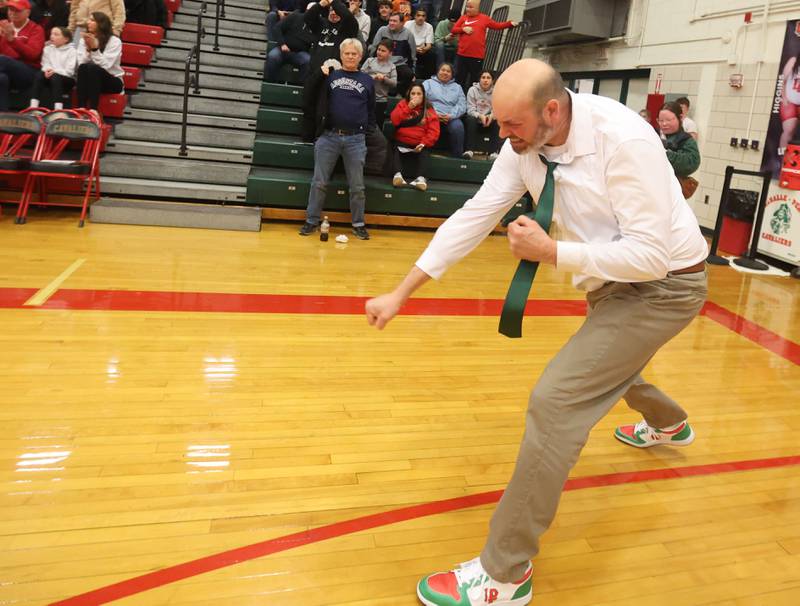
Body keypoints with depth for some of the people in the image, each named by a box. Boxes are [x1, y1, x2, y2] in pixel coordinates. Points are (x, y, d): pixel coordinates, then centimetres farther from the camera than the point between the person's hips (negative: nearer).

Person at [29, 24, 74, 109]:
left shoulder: (71, 51, -1)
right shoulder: (48, 49, 16)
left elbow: (69, 71, -11)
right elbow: (45, 65, 8)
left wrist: (55, 71, -25)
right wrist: (47, 70, -17)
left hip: (67, 78, -4)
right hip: (50, 74, 4)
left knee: (55, 77, -35)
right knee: (39, 75, -26)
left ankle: (58, 109, -45)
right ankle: (33, 106, -34)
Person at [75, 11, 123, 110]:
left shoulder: (114, 41, -7)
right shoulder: (84, 40, 5)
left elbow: (105, 66, -18)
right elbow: (81, 63, -6)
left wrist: (95, 49, -25)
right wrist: (88, 49, -17)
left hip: (112, 81, -3)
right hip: (90, 80, 3)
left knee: (93, 68, -32)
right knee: (83, 67, -29)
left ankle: (93, 109, -36)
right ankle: (81, 108, -34)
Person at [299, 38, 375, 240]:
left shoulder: (367, 81, 12)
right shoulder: (331, 75, 10)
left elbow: (371, 111, 15)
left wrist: (369, 133, 6)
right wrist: (320, 77, -2)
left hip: (356, 139, 0)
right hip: (329, 136, 0)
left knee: (357, 186, 5)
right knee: (319, 183, 1)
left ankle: (358, 224, 15)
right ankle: (312, 221, 11)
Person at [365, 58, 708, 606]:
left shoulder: (623, 140, -31)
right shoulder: (527, 143, -10)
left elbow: (650, 255, -30)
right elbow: (475, 216, -10)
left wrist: (549, 251, -29)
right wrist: (401, 293, -12)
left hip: (661, 285, -8)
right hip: (612, 282, 9)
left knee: (556, 401, -20)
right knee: (609, 362, 34)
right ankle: (668, 425, 71)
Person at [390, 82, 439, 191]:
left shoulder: (429, 110, 9)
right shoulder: (402, 104, 11)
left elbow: (434, 131, -1)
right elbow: (394, 120, -5)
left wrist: (423, 143, -16)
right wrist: (408, 108, -12)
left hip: (419, 145, 0)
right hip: (402, 143, 0)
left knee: (424, 153, -30)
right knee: (396, 149, -30)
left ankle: (420, 178, -47)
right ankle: (397, 174, -47)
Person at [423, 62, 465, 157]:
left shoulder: (457, 87, 26)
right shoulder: (428, 83, 20)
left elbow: (462, 105, 10)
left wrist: (451, 115, -11)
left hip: (451, 117, 2)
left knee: (458, 126, -32)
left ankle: (457, 156, -22)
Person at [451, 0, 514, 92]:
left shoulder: (484, 18, 7)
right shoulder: (464, 17, 10)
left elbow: (497, 25, 11)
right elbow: (453, 30, 7)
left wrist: (510, 23, 2)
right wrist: (463, 29, -9)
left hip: (477, 56, -1)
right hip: (462, 54, 1)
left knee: (474, 80, 5)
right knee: (459, 79, 7)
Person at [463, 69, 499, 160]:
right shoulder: (473, 90, -1)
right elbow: (470, 110, -7)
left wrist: (492, 115, -29)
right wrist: (480, 116, -27)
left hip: (489, 119, 1)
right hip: (476, 118, -1)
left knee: (497, 122, -29)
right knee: (471, 120, -33)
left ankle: (494, 152, -34)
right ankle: (469, 150, -39)